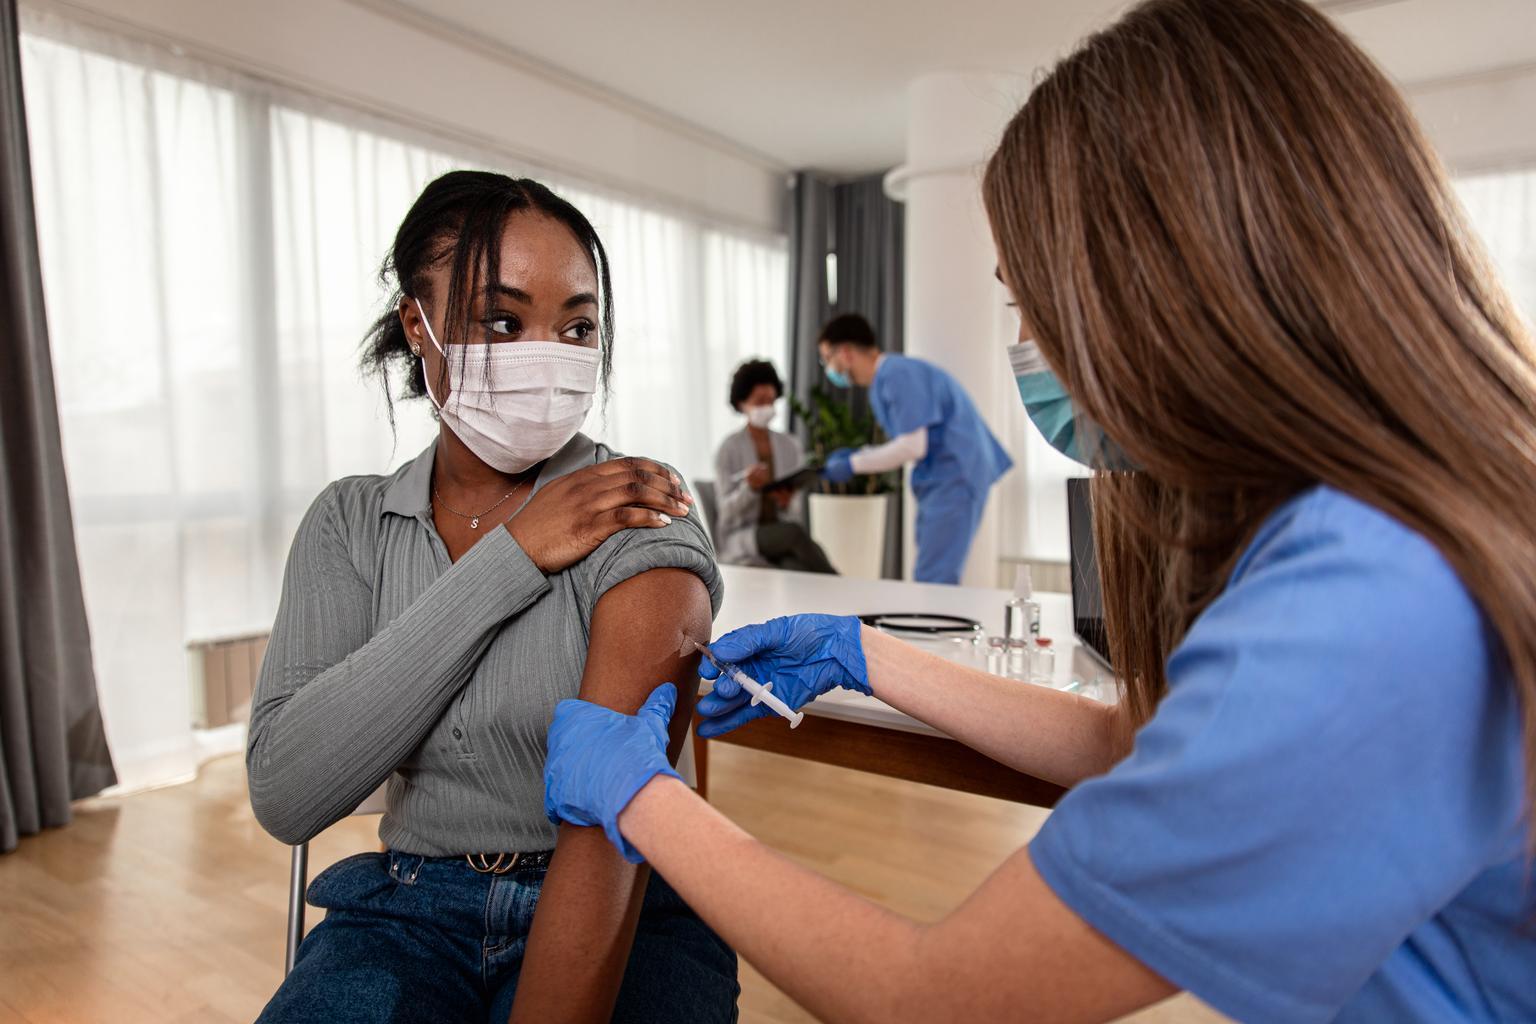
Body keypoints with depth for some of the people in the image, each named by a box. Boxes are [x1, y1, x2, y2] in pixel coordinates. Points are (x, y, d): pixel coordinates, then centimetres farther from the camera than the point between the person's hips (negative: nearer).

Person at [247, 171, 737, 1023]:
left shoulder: (637, 514, -10)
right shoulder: (351, 522, 3)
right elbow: (285, 797, -10)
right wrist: (510, 560, -16)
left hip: (626, 915, -2)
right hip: (409, 909, 3)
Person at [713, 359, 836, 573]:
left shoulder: (791, 445, 7)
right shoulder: (728, 449, -4)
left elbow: (797, 509, 4)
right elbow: (728, 510, -9)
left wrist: (788, 502, -20)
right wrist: (750, 488, -29)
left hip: (784, 539, 3)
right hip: (742, 539, -3)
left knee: (799, 571, -33)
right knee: (794, 532, -35)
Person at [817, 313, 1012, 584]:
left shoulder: (899, 374, -16)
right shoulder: (885, 380, 13)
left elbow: (912, 447, -20)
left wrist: (854, 465, -10)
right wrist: (858, 454, 8)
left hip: (955, 478, -10)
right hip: (940, 481, 10)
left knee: (932, 581, -11)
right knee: (938, 578, 13)